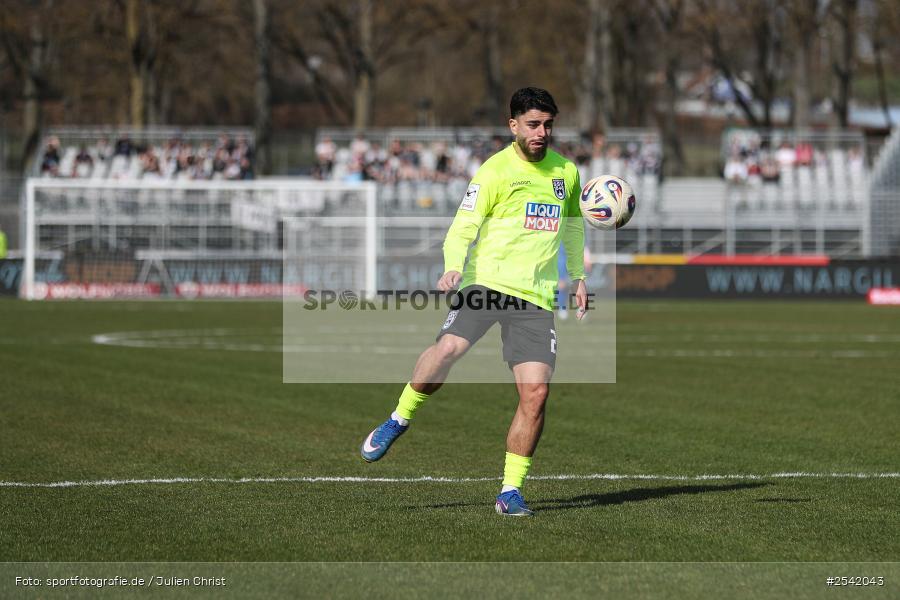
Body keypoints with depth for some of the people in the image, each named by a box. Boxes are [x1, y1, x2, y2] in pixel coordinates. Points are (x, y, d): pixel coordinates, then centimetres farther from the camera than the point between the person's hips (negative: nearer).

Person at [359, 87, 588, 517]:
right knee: (449, 347, -30)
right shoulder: (495, 171, -1)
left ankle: (511, 491, 3)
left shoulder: (566, 172, 15)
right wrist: (453, 267, -25)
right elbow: (463, 226, -7)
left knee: (536, 393, -9)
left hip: (536, 296, 4)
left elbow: (573, 226, 33)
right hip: (488, 281, -4)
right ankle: (399, 420, -3)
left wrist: (578, 276, 37)